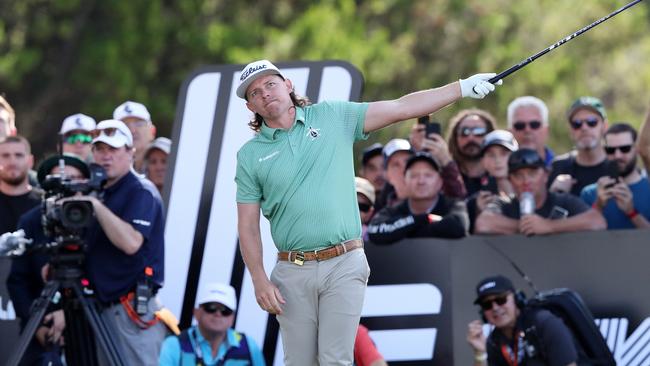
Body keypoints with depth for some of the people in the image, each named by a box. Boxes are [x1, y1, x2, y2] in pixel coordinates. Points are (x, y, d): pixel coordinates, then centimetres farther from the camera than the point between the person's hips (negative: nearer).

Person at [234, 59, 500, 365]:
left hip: (343, 266, -1)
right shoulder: (250, 155, 6)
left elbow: (400, 109, 4)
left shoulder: (332, 117, 6)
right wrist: (260, 281, -5)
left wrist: (464, 87, -2)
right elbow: (248, 225, 5)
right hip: (292, 272, 1)